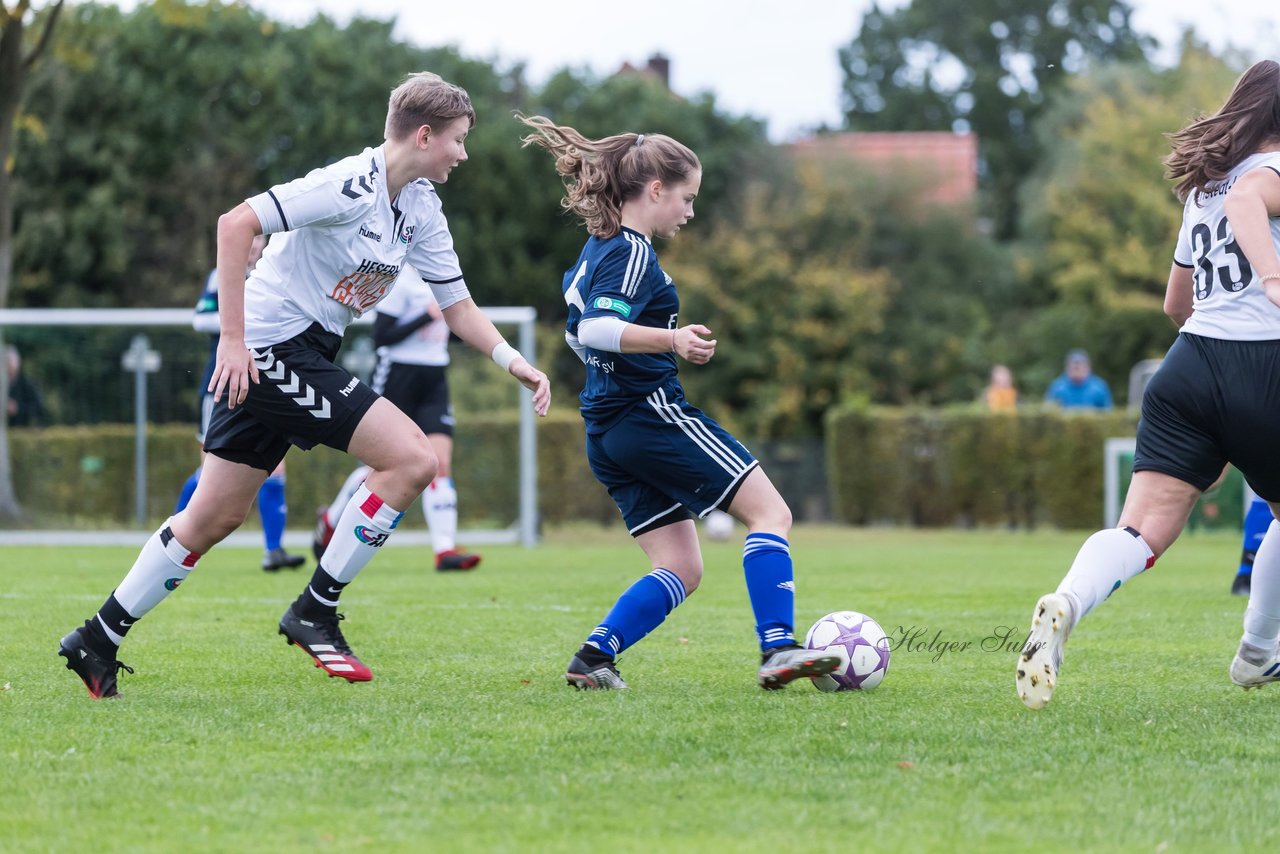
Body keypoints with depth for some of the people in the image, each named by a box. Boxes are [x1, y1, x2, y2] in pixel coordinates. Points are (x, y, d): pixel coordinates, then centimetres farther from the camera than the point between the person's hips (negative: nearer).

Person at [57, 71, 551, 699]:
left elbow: (455, 305, 15)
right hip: (268, 347, -9)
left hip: (302, 355, 9)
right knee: (412, 459, -14)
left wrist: (513, 362, -1)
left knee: (216, 518, 12)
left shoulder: (421, 208, 9)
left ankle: (98, 641, 20)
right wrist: (233, 338, -23)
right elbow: (235, 224, -23)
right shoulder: (350, 186, -19)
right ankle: (314, 612, -5)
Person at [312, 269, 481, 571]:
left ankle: (445, 551, -15)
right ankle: (330, 520, 26)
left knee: (441, 463, -9)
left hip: (434, 379, 6)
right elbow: (381, 336, -18)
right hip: (398, 376, -6)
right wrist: (427, 317, -23)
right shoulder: (400, 281, -13)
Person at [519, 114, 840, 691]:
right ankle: (778, 650, -20)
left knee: (680, 570, 10)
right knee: (770, 512, -8)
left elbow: (575, 331, 29)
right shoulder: (633, 253, -12)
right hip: (652, 413, -10)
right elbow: (596, 329, -26)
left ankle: (592, 659, -2)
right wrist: (671, 340, -39)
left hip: (607, 436, 10)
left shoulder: (595, 253, 17)